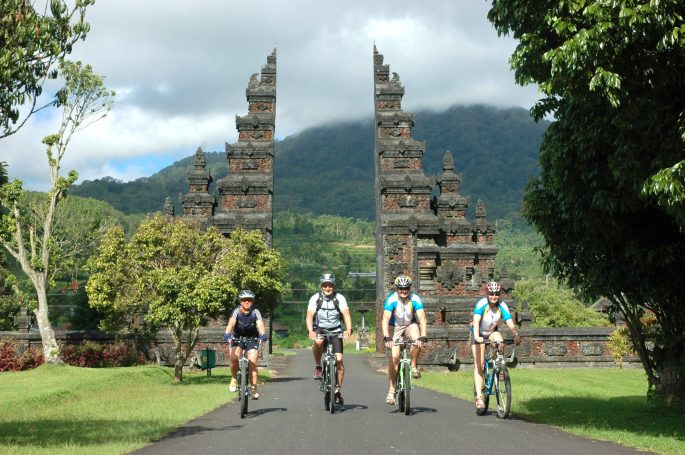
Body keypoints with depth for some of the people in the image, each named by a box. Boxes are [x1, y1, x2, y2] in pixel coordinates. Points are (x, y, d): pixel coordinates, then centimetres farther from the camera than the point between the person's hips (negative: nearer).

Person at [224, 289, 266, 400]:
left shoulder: (255, 312, -16)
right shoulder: (237, 311, -17)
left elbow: (260, 324, -31)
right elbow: (231, 323, -32)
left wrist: (262, 335, -50)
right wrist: (227, 334, -50)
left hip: (252, 339, 0)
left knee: (253, 363, -12)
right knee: (234, 358, -24)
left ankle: (254, 389, -2)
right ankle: (234, 379, 2)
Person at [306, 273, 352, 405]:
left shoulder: (339, 298, -10)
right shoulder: (315, 298, -11)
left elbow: (346, 313, -22)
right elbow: (310, 315, -20)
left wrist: (349, 329, -39)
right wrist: (310, 331, -38)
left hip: (335, 330, 1)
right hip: (319, 329, -1)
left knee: (339, 360, -10)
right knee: (318, 341, -36)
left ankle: (337, 390, 5)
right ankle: (318, 367, -11)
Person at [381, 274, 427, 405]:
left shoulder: (416, 299, -21)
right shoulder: (391, 299, -23)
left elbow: (422, 318, -28)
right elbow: (385, 320, -30)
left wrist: (422, 337, -41)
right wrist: (386, 337, -43)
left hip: (410, 325, 1)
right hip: (395, 327, -1)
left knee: (417, 340, -32)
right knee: (394, 356, -16)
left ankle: (413, 366, -8)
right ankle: (392, 389, -5)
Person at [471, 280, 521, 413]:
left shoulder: (502, 306, -20)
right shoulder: (481, 304, -27)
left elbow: (510, 323, -29)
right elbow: (476, 321, -39)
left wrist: (516, 335, -47)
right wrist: (477, 337, -55)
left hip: (492, 332, 2)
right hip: (479, 334, -2)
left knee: (499, 339, -33)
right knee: (479, 365, -12)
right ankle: (479, 397, -13)